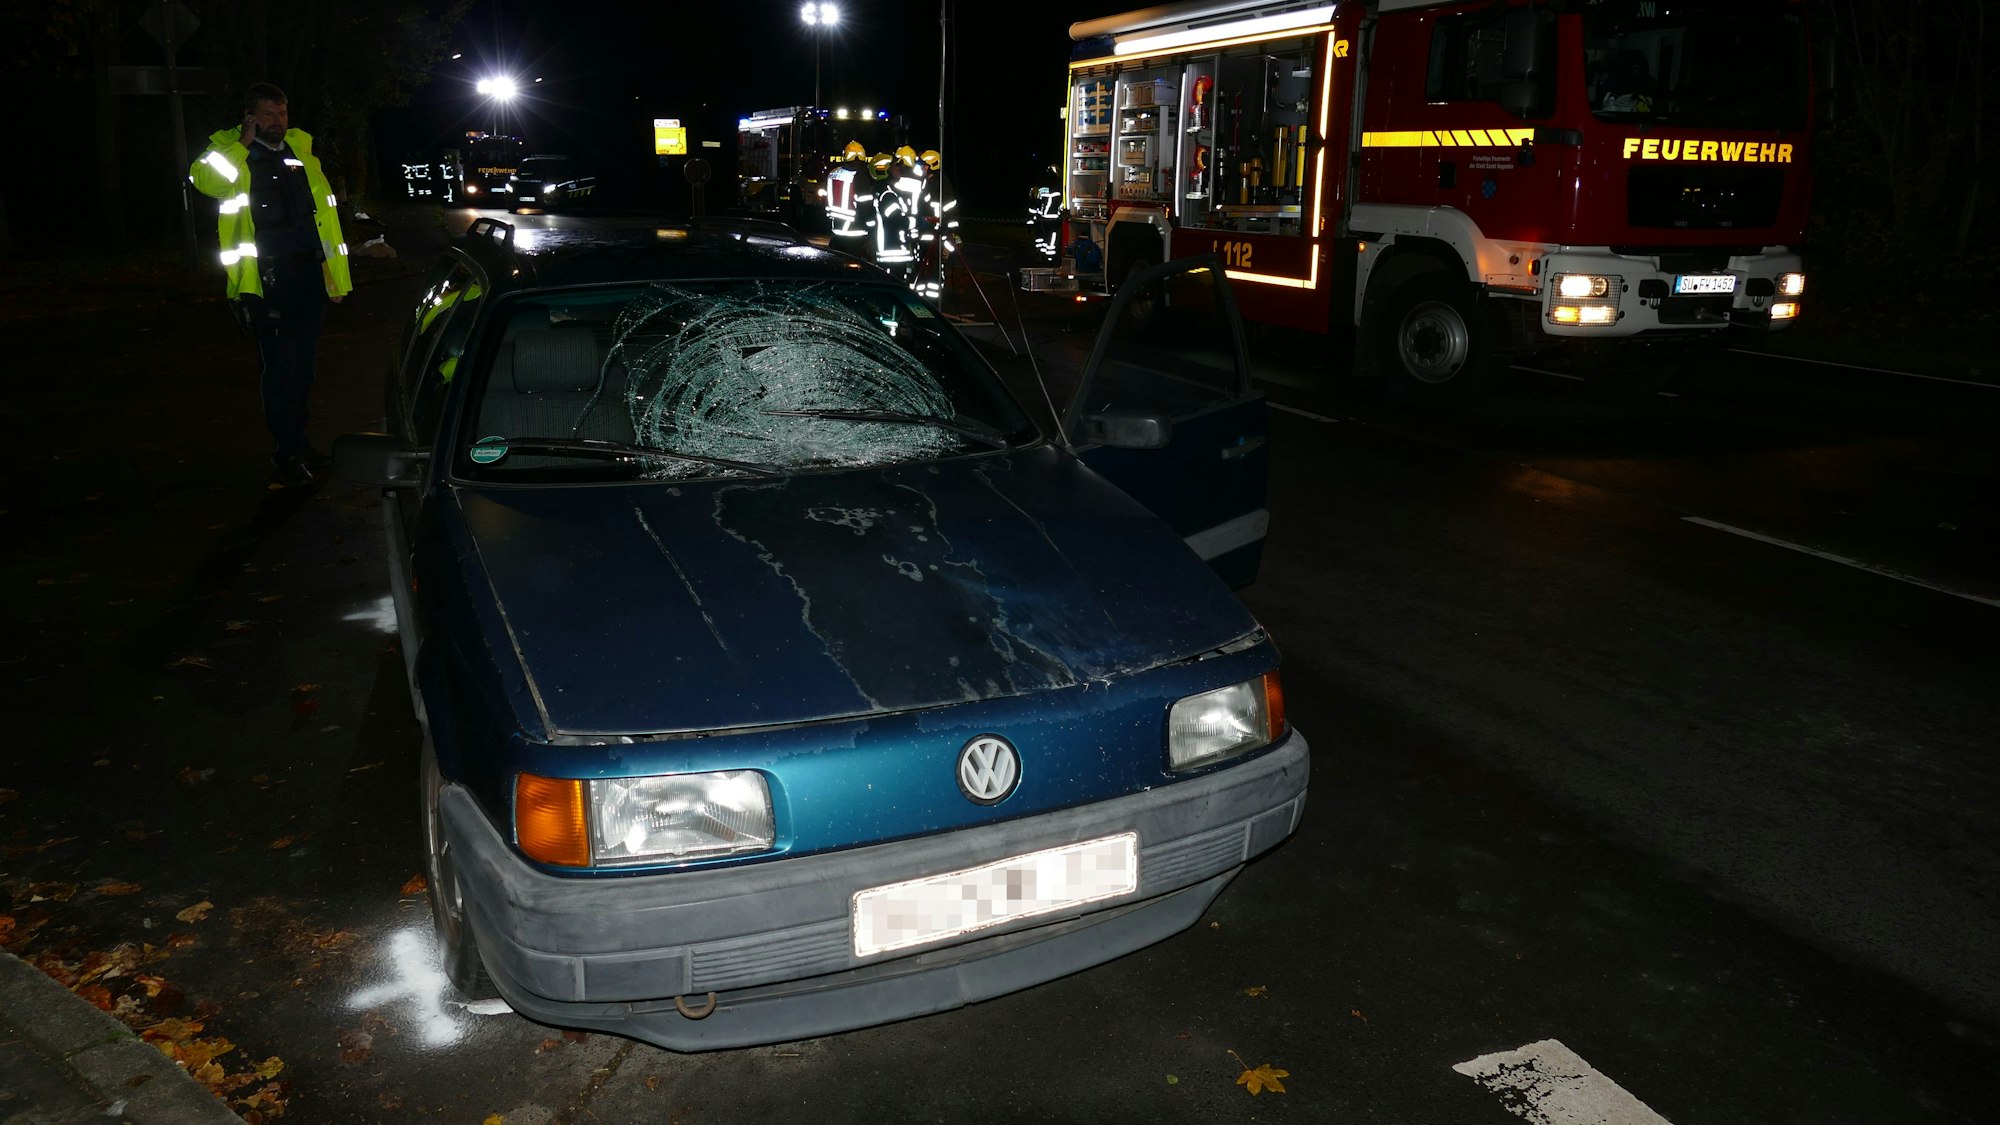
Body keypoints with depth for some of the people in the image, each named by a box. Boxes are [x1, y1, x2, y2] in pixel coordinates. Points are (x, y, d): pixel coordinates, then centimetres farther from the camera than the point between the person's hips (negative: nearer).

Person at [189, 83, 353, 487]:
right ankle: (285, 455, 7)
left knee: (302, 366, 14)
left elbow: (325, 210, 16)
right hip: (268, 281, -5)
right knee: (279, 369, -1)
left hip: (310, 273, 5)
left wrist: (337, 274, 12)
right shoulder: (229, 151, 0)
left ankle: (299, 442, 27)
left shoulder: (301, 148, 14)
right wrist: (243, 143, -18)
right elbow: (206, 180, -24)